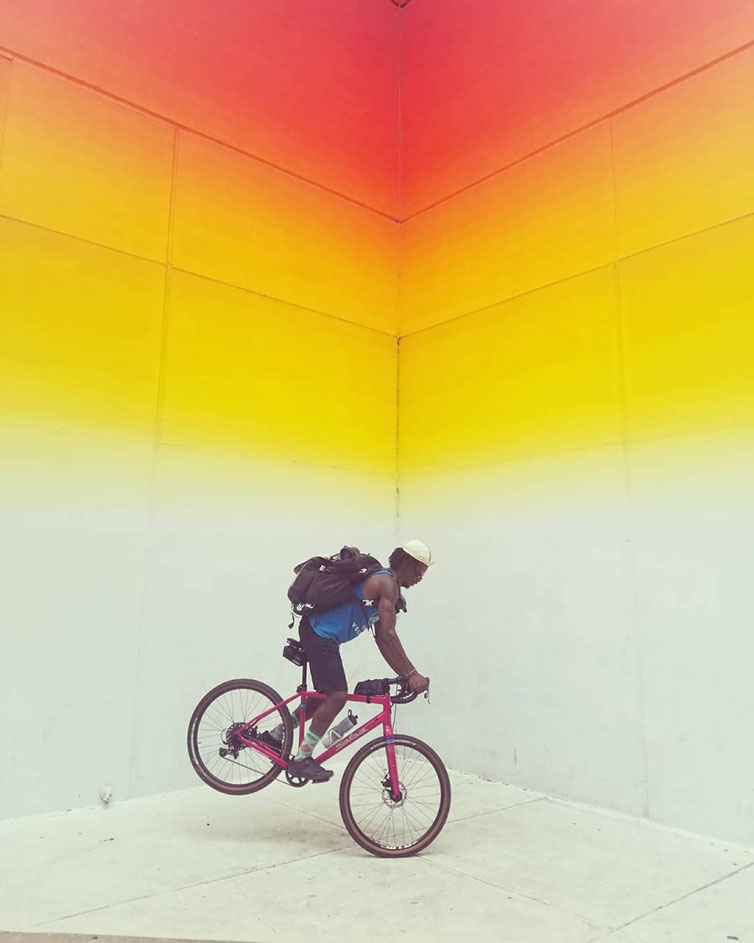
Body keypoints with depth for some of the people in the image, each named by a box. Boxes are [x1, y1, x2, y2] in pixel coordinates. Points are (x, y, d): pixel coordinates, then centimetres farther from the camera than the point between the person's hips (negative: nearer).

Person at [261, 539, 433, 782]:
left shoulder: (381, 581, 17)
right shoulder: (387, 583, -13)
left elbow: (381, 637, 17)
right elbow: (388, 635, -20)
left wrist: (405, 674, 12)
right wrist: (411, 674, -18)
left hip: (317, 632, 11)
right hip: (321, 634, -11)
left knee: (328, 695, 17)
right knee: (337, 695, -13)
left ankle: (275, 736, 27)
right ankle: (302, 759, -5)